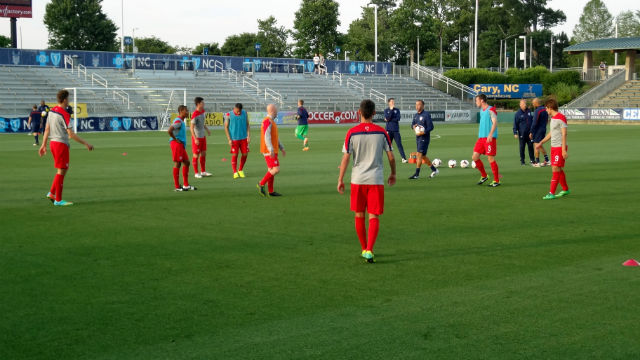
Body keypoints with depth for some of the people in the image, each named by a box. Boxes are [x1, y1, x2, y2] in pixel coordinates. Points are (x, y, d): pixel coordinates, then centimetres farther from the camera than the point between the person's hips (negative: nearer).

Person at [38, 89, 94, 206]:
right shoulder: (64, 114, -17)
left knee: (63, 170, 18)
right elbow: (71, 134, -20)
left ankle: (52, 193, 17)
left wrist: (44, 145, 21)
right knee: (61, 171, -2)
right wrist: (86, 143, -16)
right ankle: (58, 200, 2)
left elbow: (47, 129, 14)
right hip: (61, 144, -9)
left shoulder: (51, 111, 9)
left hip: (53, 142, 9)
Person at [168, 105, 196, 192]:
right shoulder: (178, 121, -15)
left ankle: (186, 185, 16)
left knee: (186, 162, 11)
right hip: (176, 145, -10)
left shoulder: (181, 121, 17)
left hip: (181, 145, 10)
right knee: (177, 164, -6)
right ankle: (177, 187, -2)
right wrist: (175, 139, -16)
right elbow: (169, 131, -27)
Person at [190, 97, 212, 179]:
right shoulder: (195, 115, -21)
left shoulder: (202, 111, 5)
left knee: (203, 154, 12)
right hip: (197, 137, -8)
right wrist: (195, 139, -24)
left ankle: (203, 172, 22)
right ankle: (197, 173, 8)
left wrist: (207, 129, 21)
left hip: (203, 136, 8)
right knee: (196, 155, 0)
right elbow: (191, 127, -21)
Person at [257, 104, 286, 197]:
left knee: (271, 170, 10)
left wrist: (282, 148, 23)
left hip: (272, 151, 10)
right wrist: (271, 149, -33)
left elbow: (275, 137, 24)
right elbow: (267, 136, -25)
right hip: (269, 151, -10)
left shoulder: (271, 121, 18)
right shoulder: (267, 121, -15)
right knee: (276, 169, -13)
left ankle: (271, 191, 12)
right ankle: (261, 184, -6)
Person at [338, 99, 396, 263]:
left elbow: (345, 158, -5)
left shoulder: (352, 133, -4)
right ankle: (369, 251, -13)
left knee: (359, 216, 15)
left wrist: (340, 179, 3)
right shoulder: (381, 132, -1)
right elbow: (391, 157, 3)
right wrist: (393, 174, 19)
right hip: (376, 180, 0)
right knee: (374, 217, 1)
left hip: (357, 180, 1)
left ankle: (364, 249, 25)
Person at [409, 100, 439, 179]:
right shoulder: (415, 115, 12)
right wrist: (413, 126, -3)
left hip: (424, 138, -8)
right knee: (423, 156, 13)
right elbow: (412, 124, 20)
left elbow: (431, 127, -14)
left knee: (420, 155, -10)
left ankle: (417, 174, -7)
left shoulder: (426, 115, -12)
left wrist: (423, 132, -24)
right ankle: (434, 170, 26)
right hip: (418, 137, 8)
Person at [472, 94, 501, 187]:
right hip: (481, 137, 9)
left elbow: (495, 123, -18)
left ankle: (496, 180, 3)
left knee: (491, 159, -7)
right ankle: (484, 176, 19)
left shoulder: (491, 110, -9)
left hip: (490, 138, -9)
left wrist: (490, 134, -28)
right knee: (474, 157, 3)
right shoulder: (481, 110, 17)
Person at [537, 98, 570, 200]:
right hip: (553, 147, 9)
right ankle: (565, 189, 27)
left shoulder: (561, 118, -14)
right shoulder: (553, 118, 14)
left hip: (560, 147, -9)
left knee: (555, 169, -11)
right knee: (558, 170, 14)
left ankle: (551, 193, -12)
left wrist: (564, 150, -20)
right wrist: (541, 142, 26)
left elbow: (564, 134, -17)